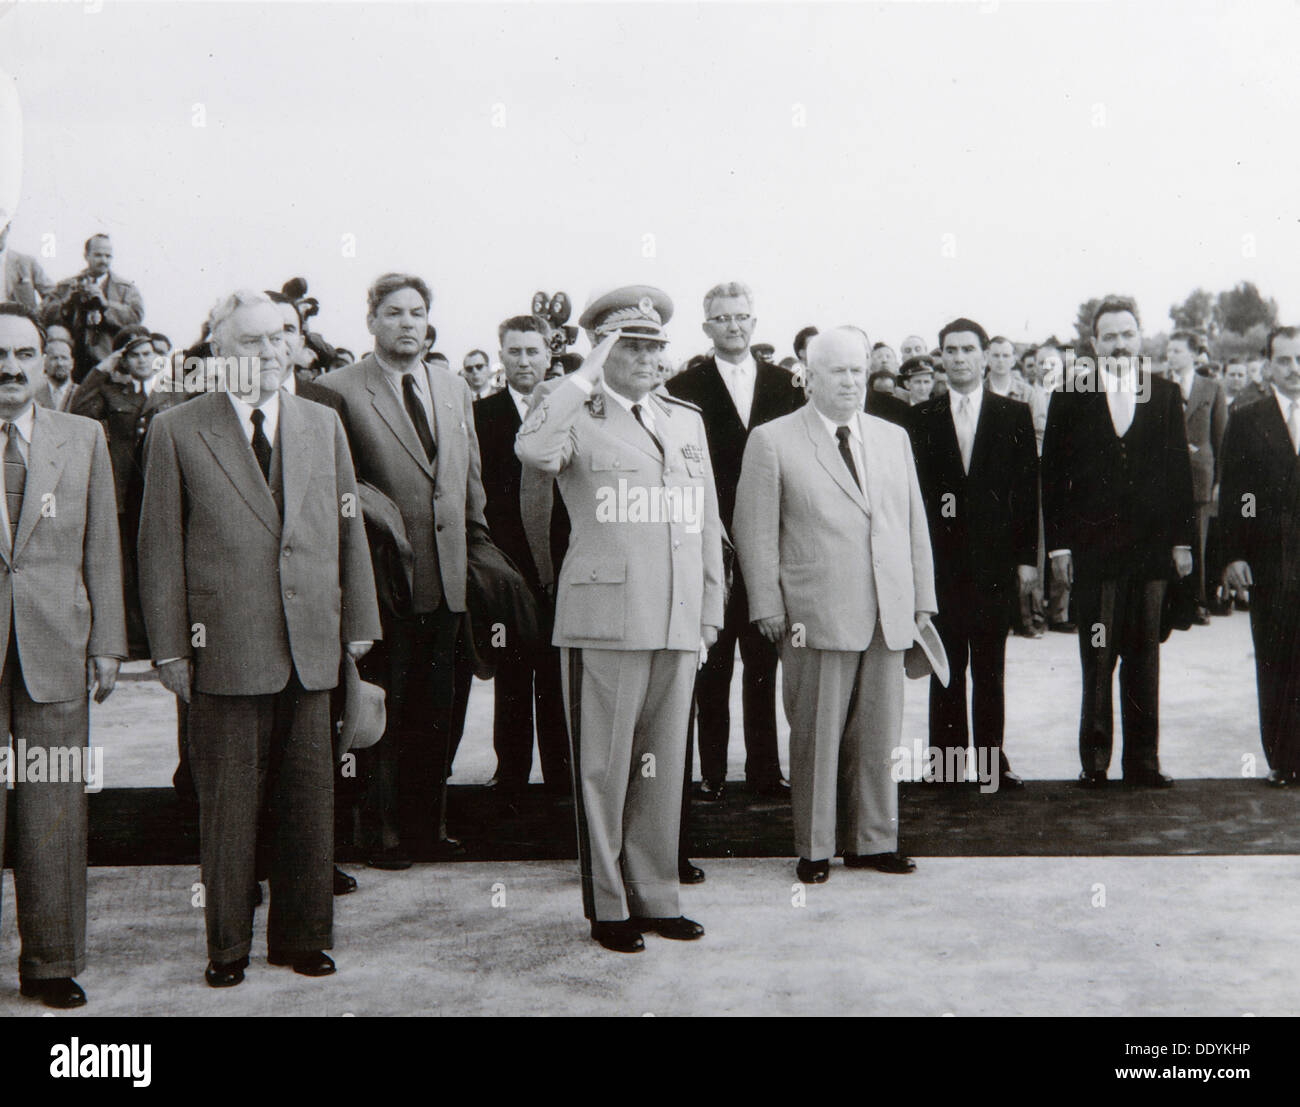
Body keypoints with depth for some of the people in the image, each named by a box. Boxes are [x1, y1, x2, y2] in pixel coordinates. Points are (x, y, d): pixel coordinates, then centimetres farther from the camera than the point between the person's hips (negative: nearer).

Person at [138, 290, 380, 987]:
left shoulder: (323, 425, 13)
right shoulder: (177, 431, 1)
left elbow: (348, 530, 14)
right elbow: (161, 545, 0)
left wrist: (358, 624, 11)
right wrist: (169, 647, -4)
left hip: (310, 648, 3)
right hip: (223, 651, -3)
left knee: (308, 801, 8)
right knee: (227, 804, 4)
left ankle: (302, 937, 22)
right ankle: (227, 946, 17)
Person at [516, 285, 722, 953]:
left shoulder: (687, 421, 18)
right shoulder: (577, 420, 0)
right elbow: (533, 450, -25)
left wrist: (710, 610, 15)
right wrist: (586, 375, -17)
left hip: (678, 623, 5)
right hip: (603, 618, -5)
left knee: (664, 766, 10)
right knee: (604, 767, 1)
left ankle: (656, 897, 21)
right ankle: (607, 905, 11)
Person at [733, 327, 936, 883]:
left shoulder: (893, 437, 16)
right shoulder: (772, 441, 0)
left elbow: (914, 524, 17)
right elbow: (755, 531, -2)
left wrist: (922, 600, 12)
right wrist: (769, 608, -6)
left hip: (888, 617, 4)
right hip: (816, 617, -4)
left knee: (879, 733, 9)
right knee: (816, 735, 2)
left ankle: (873, 840, 21)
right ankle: (814, 847, 14)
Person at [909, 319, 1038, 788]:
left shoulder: (1014, 415, 6)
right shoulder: (922, 417, 6)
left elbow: (1027, 489, 4)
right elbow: (914, 489, 3)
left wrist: (1027, 557, -1)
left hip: (995, 560, 0)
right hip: (941, 560, 0)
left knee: (991, 667, 5)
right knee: (946, 667, 3)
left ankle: (992, 758, 12)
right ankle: (947, 762, 9)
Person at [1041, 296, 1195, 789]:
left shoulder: (1165, 394, 8)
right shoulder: (1070, 397, 2)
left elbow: (1179, 469, 8)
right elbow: (1054, 475, 2)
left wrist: (1182, 539, 3)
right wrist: (1058, 544, -4)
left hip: (1150, 546, 2)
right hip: (1093, 547, -2)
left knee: (1144, 655, 7)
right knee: (1097, 658, 1)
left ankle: (1143, 761, 14)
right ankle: (1094, 761, 9)